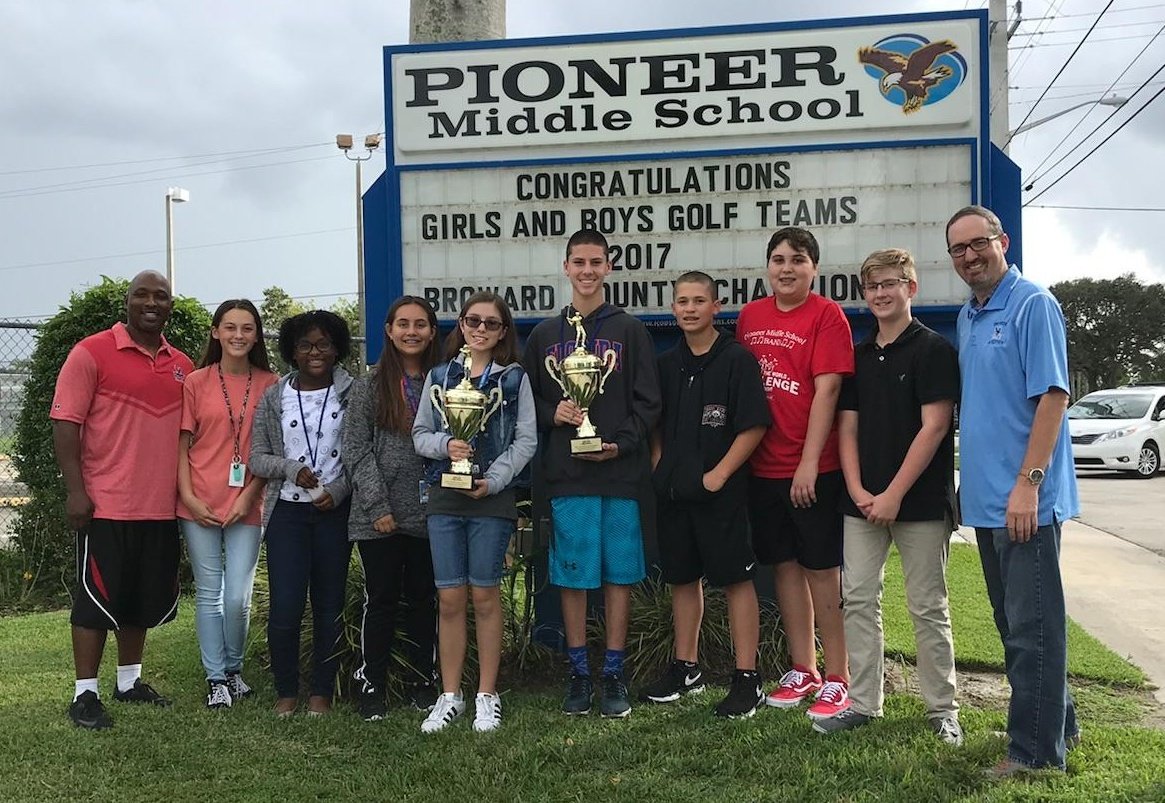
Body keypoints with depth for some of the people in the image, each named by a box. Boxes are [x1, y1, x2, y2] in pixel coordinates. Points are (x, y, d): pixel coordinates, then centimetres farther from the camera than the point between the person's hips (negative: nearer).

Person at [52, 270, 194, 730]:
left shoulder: (182, 366, 11)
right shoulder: (92, 353, -6)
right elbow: (65, 423, -9)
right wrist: (75, 491, -15)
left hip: (161, 508, 6)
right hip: (105, 506, -6)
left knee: (146, 600, 14)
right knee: (97, 599, 1)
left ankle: (129, 681, 29)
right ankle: (85, 694, 10)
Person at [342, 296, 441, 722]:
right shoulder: (368, 386, 1)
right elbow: (355, 450, -3)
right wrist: (378, 507, -10)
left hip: (429, 516, 2)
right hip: (379, 519, -2)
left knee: (424, 599, 10)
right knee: (381, 600, 4)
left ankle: (421, 681, 23)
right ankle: (370, 683, 17)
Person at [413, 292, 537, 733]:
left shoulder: (514, 378, 4)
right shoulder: (439, 376, 10)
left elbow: (526, 440, 0)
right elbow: (420, 434, 10)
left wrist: (494, 479, -11)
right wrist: (445, 445, -11)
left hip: (493, 498, -2)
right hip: (444, 497, 2)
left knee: (485, 596, 3)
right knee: (449, 598, 3)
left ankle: (487, 696, 14)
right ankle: (450, 695, 14)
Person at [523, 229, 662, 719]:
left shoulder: (629, 331, 5)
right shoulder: (544, 336, 11)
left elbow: (648, 402, 1)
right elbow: (527, 402, 12)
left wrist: (622, 444, -13)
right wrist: (552, 414, -8)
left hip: (619, 473, -1)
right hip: (566, 475, 1)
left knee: (619, 574, 4)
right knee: (572, 576, 5)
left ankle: (613, 673, 14)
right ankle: (579, 673, 16)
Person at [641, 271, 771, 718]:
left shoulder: (737, 359, -6)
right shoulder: (666, 364, 12)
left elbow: (754, 425, -10)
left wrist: (719, 473, -14)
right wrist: (658, 470, 6)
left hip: (720, 492, -6)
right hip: (672, 492, 6)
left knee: (736, 579, -1)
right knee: (682, 577, 13)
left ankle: (747, 679, 5)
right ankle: (686, 669, 26)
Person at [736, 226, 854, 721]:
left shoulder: (827, 315, -7)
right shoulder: (750, 316, 9)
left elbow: (826, 390, -13)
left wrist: (809, 463, -17)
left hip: (814, 468, -5)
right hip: (764, 467, 6)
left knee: (823, 569, 1)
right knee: (785, 565, 12)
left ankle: (837, 679, 13)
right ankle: (802, 671, 25)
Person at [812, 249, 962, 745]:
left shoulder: (933, 350, -4)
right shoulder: (857, 355, 12)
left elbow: (934, 427, -12)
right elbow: (848, 428, 10)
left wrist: (894, 495, -15)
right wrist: (857, 490, -4)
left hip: (920, 501, -5)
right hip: (862, 501, 5)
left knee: (927, 607, 3)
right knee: (858, 600, 5)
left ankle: (942, 708, 14)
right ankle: (862, 703, 15)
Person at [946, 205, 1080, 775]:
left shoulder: (1032, 305, -10)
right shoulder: (967, 318, 14)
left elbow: (1052, 396, -16)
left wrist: (1028, 483, -21)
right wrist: (972, 482, 15)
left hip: (1026, 500, -8)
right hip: (985, 498, 8)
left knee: (1033, 627, -1)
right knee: (1013, 624, 16)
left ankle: (1037, 749, 9)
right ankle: (1056, 724, 31)